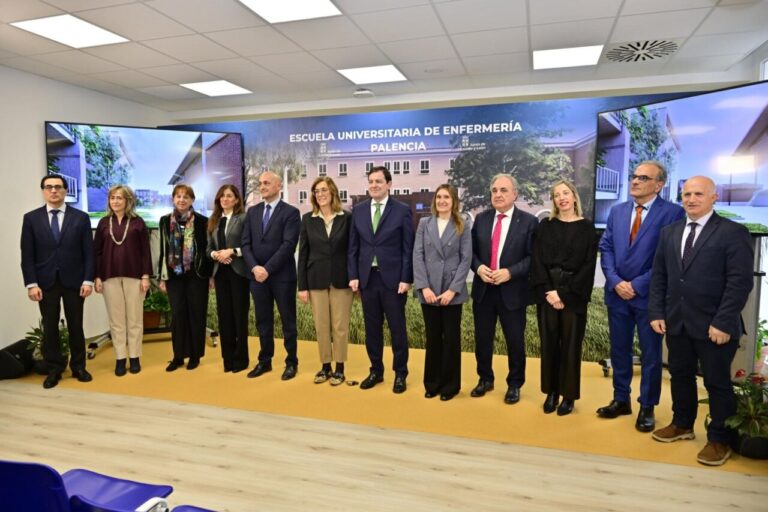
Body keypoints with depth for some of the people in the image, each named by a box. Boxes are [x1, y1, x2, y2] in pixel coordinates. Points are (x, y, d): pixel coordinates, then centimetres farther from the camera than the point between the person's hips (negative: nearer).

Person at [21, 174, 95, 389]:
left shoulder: (81, 218, 2)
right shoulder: (31, 218, 4)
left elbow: (88, 252, 0)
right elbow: (27, 255, 1)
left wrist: (88, 280, -7)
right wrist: (31, 283, -7)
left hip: (74, 281, 0)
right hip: (45, 282, 1)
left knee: (76, 326, 7)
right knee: (49, 328, 6)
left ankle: (78, 367, 19)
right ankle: (54, 369, 18)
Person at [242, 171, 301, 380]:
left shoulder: (290, 212, -5)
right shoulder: (252, 212, 11)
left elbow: (288, 245, -14)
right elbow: (246, 243, 6)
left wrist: (267, 269, -17)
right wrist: (254, 267, -10)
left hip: (282, 276, -4)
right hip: (257, 275, 5)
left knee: (288, 320, 6)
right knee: (263, 321, 12)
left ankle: (291, 362, 18)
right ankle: (265, 361, 25)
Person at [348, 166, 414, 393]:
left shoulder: (402, 211, -3)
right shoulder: (358, 210, 7)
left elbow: (408, 248, -5)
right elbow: (353, 247, 9)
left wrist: (406, 279, -10)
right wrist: (353, 276, 1)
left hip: (393, 278, -3)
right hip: (367, 278, 3)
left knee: (397, 328, 6)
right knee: (372, 328, 11)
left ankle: (400, 374, 20)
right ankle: (376, 371, 26)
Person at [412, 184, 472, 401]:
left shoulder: (463, 226, 2)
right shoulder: (424, 223, 7)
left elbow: (466, 259, -3)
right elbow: (417, 256, 1)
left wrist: (453, 289, -12)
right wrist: (424, 287, -10)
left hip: (452, 291, -1)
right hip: (429, 290, 2)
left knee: (451, 338, 7)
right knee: (432, 338, 9)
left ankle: (450, 384, 20)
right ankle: (432, 383, 22)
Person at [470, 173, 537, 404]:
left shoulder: (528, 221, -5)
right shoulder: (481, 219, 7)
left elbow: (532, 257, -8)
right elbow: (472, 250, 9)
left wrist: (510, 272, -19)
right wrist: (478, 267, -10)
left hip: (512, 291, -3)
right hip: (483, 290, 4)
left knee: (515, 341, 8)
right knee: (482, 338, 13)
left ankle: (514, 384, 28)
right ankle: (485, 379, 33)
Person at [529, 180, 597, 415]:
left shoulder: (587, 227, 1)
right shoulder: (545, 226, 7)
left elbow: (588, 265, -5)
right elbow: (537, 261, 1)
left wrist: (564, 293, -13)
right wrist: (548, 291, -11)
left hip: (573, 294, -2)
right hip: (547, 292, 2)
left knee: (570, 344, 4)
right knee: (549, 343, 6)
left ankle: (568, 395, 16)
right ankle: (551, 392, 19)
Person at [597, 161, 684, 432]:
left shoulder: (672, 213, -8)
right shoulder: (617, 211, 9)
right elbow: (606, 248, 6)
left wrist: (637, 285, -14)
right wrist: (616, 281, -7)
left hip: (649, 296, -4)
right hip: (617, 294, 5)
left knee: (650, 354, 8)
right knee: (619, 349, 14)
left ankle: (647, 407, 23)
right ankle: (621, 400, 29)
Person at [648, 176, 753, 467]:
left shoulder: (733, 233, -8)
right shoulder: (669, 233, 10)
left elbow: (740, 282, -13)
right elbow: (659, 276, 10)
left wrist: (723, 323, -18)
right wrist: (657, 312, 2)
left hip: (714, 326, -5)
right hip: (676, 322, 5)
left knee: (717, 382, 7)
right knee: (680, 375, 17)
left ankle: (719, 440, 22)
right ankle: (682, 424, 35)